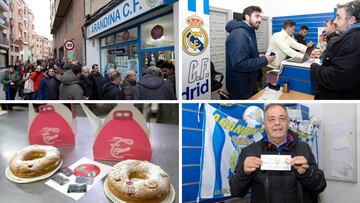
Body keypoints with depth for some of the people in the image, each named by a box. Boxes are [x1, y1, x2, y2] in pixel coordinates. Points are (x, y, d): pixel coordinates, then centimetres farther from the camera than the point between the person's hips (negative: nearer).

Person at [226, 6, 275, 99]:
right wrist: (264, 60, -21)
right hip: (240, 88, -10)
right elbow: (239, 64, -31)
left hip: (248, 84, 11)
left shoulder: (248, 32, 13)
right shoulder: (239, 34, -22)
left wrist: (264, 55, 4)